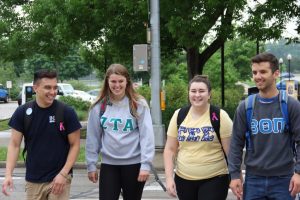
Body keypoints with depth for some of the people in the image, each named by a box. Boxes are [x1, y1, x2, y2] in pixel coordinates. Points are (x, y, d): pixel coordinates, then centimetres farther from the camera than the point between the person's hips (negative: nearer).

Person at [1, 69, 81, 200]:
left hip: (58, 178, -2)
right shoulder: (22, 112, -3)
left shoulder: (67, 112, -9)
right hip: (32, 180, 2)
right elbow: (14, 144, -1)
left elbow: (75, 145, -5)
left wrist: (63, 174, -14)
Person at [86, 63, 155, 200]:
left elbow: (147, 135, -8)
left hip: (134, 164, -1)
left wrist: (146, 164, -13)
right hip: (108, 164, 1)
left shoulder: (139, 104, -5)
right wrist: (91, 164, 4)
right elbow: (93, 137, 5)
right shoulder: (99, 106, 1)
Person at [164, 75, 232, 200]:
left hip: (214, 179, -3)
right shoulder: (179, 115, 2)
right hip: (183, 179, 4)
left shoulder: (220, 116, -8)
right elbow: (170, 149, 5)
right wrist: (169, 177, -3)